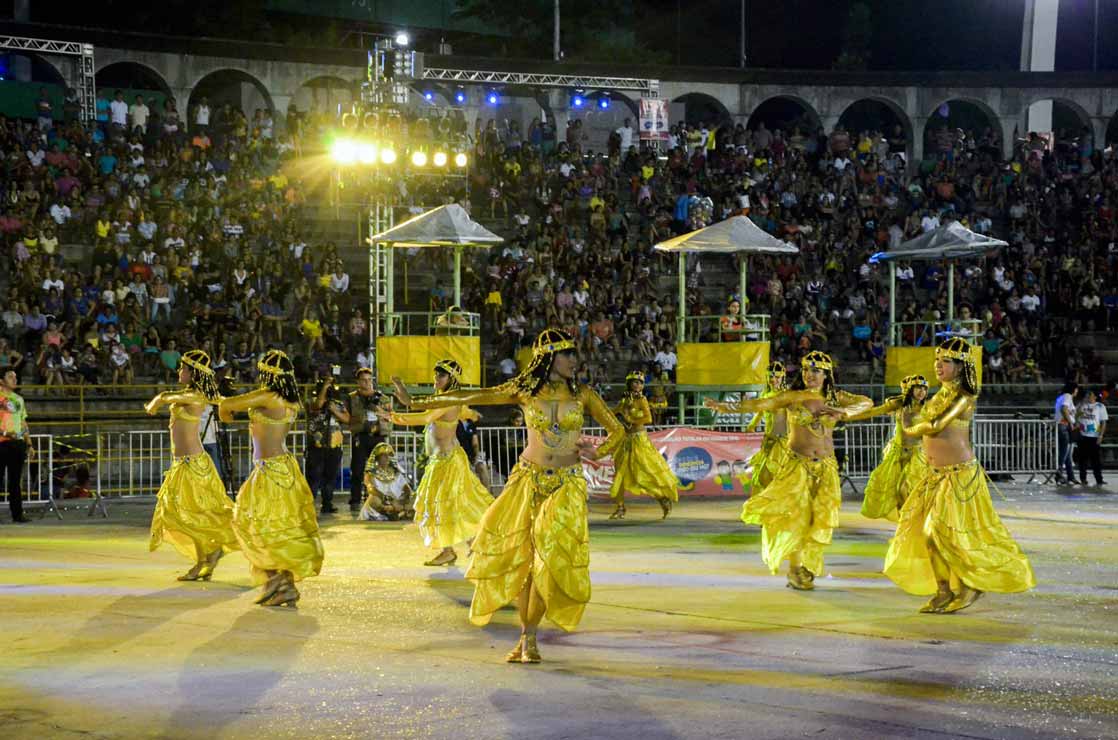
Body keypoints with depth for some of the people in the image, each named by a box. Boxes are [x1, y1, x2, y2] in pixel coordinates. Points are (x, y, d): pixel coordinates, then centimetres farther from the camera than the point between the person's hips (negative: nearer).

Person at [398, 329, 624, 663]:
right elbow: (468, 397, 0)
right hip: (529, 479, 1)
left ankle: (529, 636, -3)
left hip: (567, 484, -1)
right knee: (520, 554, -3)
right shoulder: (524, 391, 1)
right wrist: (418, 403, -2)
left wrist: (597, 452, -9)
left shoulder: (582, 395, 2)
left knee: (550, 556, -11)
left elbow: (617, 430, 10)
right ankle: (526, 634, 9)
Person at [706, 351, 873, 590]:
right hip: (796, 464, -3)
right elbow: (759, 404, -10)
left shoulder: (835, 398, 6)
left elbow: (866, 402, 1)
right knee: (794, 515, -11)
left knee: (819, 519, 2)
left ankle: (807, 569, 15)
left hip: (826, 467, 3)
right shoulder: (792, 397, -2)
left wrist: (844, 412, -18)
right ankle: (795, 570, 0)